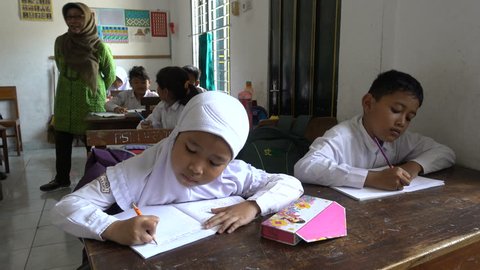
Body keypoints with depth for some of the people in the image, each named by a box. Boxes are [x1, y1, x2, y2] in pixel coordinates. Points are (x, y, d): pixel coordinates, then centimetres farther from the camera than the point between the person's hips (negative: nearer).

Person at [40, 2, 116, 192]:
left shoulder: (99, 47, -9)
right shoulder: (60, 42, 1)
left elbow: (110, 75, 5)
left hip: (91, 102, -4)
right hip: (64, 102, 4)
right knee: (62, 142, 9)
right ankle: (62, 178, 24)